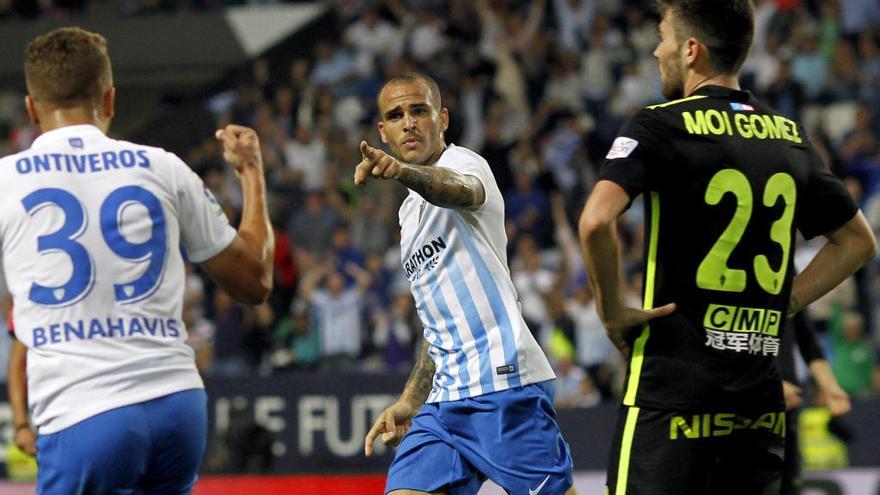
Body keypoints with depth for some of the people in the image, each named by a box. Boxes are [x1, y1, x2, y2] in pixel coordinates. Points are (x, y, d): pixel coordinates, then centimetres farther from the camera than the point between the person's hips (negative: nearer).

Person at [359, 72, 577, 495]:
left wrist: (400, 170, -52)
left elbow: (457, 189, -31)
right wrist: (409, 404, 23)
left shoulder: (465, 163, -2)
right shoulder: (411, 212, 23)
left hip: (505, 385, -8)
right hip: (446, 399, 8)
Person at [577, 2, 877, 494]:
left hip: (673, 386, -6)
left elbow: (596, 220, -23)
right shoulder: (790, 137, 12)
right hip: (761, 393, 6)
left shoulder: (661, 126, -7)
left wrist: (612, 310, -9)